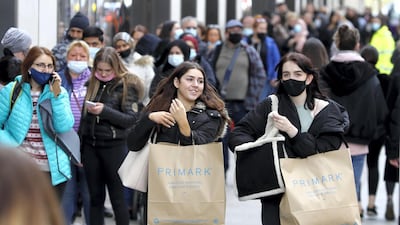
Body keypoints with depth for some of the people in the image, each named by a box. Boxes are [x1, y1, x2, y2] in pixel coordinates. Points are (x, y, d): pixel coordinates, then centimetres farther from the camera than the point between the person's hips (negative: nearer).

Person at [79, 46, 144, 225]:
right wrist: (80, 147, 15)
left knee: (117, 197, -1)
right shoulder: (93, 83, 10)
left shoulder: (126, 85, -5)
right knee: (95, 197, 8)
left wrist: (105, 111, -20)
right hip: (90, 145, 5)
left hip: (114, 146, -5)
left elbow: (131, 119, -10)